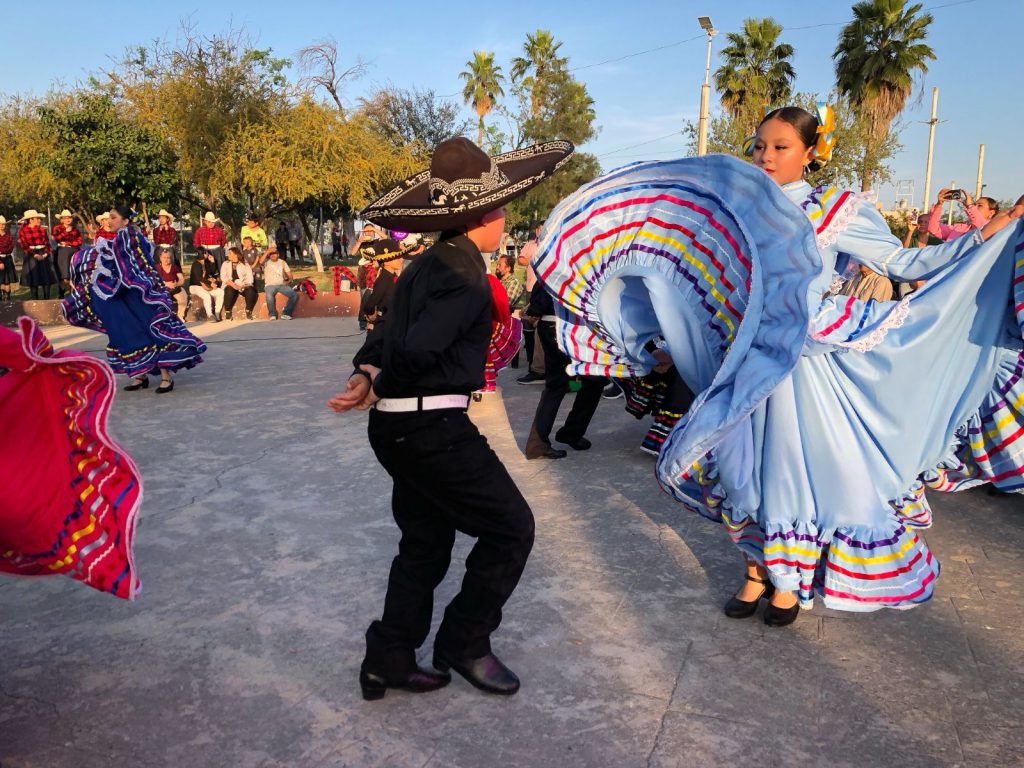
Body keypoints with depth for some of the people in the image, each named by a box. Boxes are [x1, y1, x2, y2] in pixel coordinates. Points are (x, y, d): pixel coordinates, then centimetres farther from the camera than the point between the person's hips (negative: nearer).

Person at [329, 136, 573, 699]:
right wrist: (378, 389, -10)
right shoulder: (465, 277, -17)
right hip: (433, 427, -10)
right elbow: (417, 349, -26)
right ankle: (464, 644, 17)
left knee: (426, 543, 19)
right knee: (511, 526, 5)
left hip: (399, 427, 10)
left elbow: (391, 334, 11)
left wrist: (369, 371, -7)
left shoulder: (424, 266, 13)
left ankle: (388, 661, 27)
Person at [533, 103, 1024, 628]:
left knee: (803, 469, 3)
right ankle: (757, 570, 26)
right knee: (748, 469, 6)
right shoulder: (738, 212, 5)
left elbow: (908, 264, -1)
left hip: (810, 367, -2)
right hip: (751, 367, 3)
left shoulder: (839, 211, -2)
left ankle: (791, 580, 25)